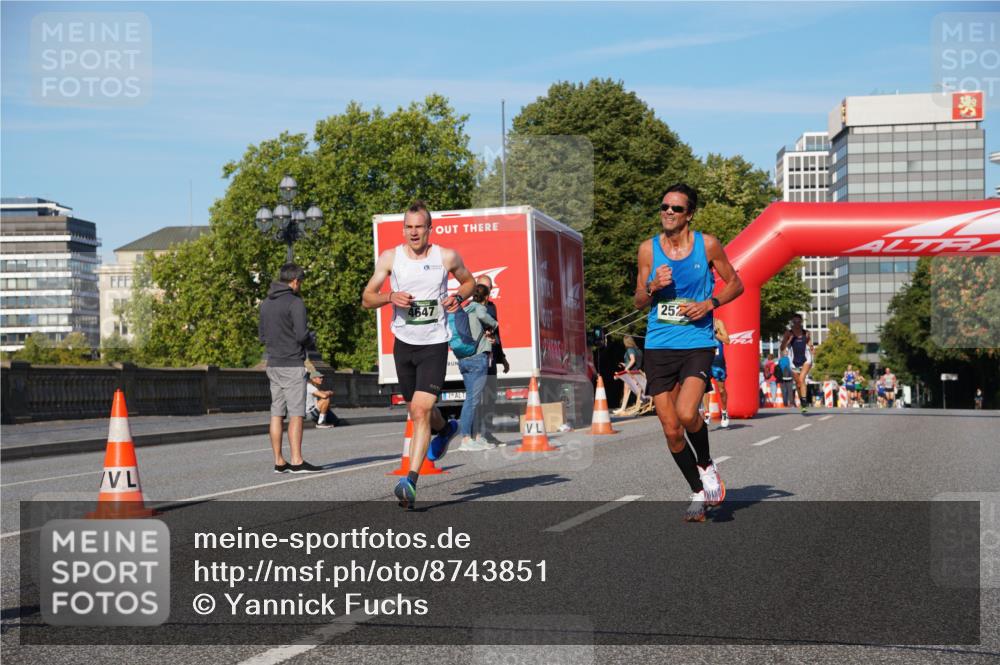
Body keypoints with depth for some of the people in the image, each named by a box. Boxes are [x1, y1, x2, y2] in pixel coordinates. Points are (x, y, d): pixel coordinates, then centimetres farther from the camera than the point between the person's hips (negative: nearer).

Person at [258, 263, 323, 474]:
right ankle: (297, 461, -10)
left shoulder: (266, 304, 13)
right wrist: (312, 340, 3)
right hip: (292, 365, -8)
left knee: (276, 414, 7)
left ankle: (279, 461, 7)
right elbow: (302, 335, -17)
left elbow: (262, 336, 17)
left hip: (273, 365, 8)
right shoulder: (295, 302, -11)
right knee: (296, 414, -7)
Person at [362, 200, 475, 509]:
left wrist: (458, 297, -6)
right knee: (416, 411, 17)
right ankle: (445, 429, 53)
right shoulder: (389, 258, -2)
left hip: (434, 344, -3)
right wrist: (390, 297, -17)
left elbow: (469, 281, 15)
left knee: (421, 409, -17)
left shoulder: (447, 257, -4)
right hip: (404, 343, 3)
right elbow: (367, 299, 4)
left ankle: (411, 482, -19)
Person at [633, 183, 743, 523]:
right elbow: (638, 302, 12)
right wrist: (653, 286, -10)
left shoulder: (707, 245, -1)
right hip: (658, 345, 3)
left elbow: (735, 284, 9)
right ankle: (698, 493, 21)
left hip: (697, 343, -3)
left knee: (687, 413, -24)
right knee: (671, 430, 2)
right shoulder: (648, 249, 4)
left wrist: (709, 304, -8)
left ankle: (706, 465, 6)